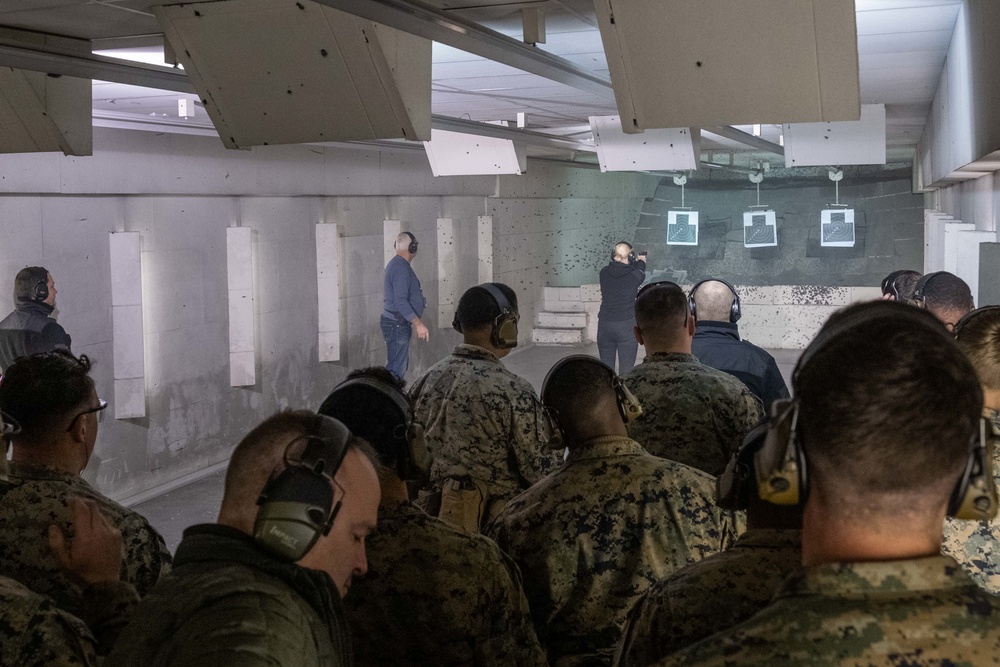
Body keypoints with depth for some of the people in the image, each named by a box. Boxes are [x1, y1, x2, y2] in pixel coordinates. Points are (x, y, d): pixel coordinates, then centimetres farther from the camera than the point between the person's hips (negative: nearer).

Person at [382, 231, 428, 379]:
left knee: (400, 365, 15)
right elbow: (401, 301, -27)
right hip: (397, 324, -11)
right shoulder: (401, 268, -18)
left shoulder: (396, 264, 14)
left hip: (398, 323, 11)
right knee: (396, 369, -12)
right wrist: (418, 324, -28)